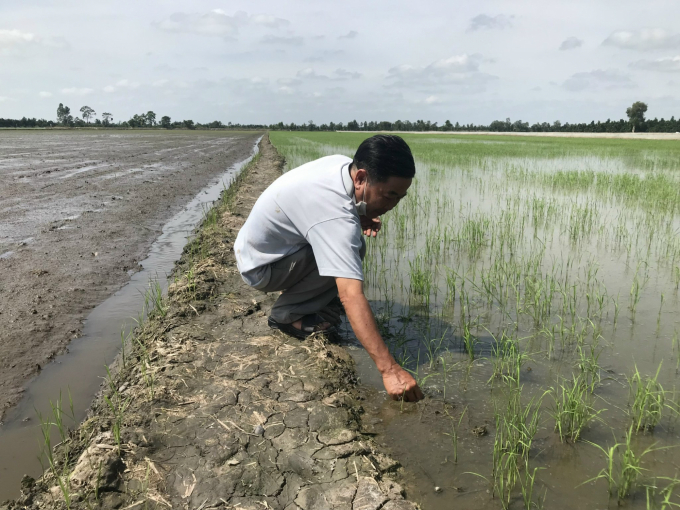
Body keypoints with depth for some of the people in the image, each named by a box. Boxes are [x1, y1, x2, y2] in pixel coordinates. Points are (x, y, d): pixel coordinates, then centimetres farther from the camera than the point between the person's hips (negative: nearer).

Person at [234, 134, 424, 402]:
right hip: (261, 268, -8)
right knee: (351, 249, -24)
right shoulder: (336, 218, -38)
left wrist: (360, 216, -7)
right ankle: (288, 314, -10)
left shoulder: (344, 164, -11)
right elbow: (352, 297, -45)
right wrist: (390, 369, -48)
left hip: (264, 243, 8)